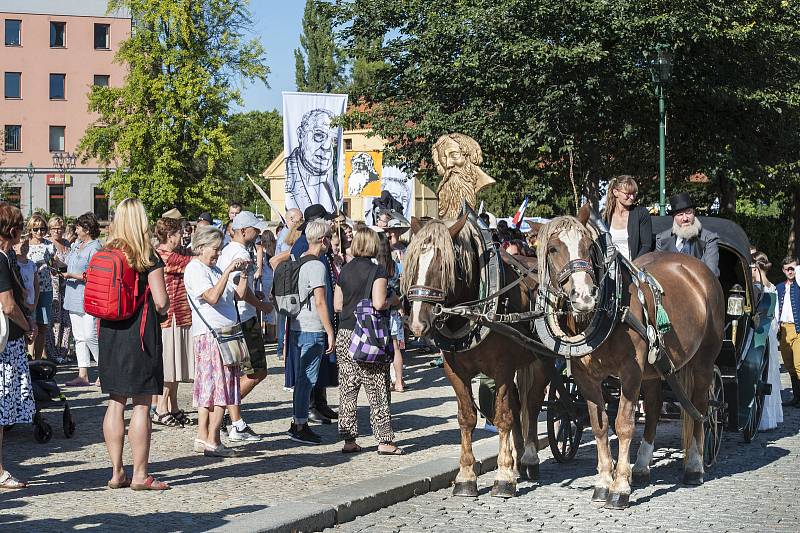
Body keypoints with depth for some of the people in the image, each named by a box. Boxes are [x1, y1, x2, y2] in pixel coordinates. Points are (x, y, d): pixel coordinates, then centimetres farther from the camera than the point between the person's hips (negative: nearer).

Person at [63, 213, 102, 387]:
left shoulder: (95, 248, -13)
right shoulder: (76, 244, 16)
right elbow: (68, 262, 33)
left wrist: (74, 276, -17)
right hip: (74, 299, 9)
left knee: (90, 336, -10)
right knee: (79, 337, 8)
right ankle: (83, 375, 11)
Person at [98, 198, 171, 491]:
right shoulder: (148, 257, -9)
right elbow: (161, 302, -13)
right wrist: (162, 307, 7)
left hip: (109, 334, 5)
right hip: (139, 334, -5)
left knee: (115, 403, 10)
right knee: (141, 405, -1)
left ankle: (117, 472, 14)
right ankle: (140, 475, 1)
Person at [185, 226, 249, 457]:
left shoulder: (215, 269, 19)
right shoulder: (194, 269, -8)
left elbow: (239, 294, 18)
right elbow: (212, 297, -22)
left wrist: (243, 273, 4)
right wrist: (228, 271, -22)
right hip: (209, 335, -9)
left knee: (209, 389, 9)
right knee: (219, 388, -9)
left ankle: (203, 439, 12)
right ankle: (213, 442, -7)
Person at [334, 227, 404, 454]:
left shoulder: (344, 271, 7)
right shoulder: (377, 271, -9)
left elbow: (337, 305, 8)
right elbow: (378, 303, -19)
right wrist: (393, 299, 0)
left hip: (345, 335, 5)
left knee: (348, 389, 8)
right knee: (377, 389, 3)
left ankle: (348, 440, 10)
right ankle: (384, 440, 5)